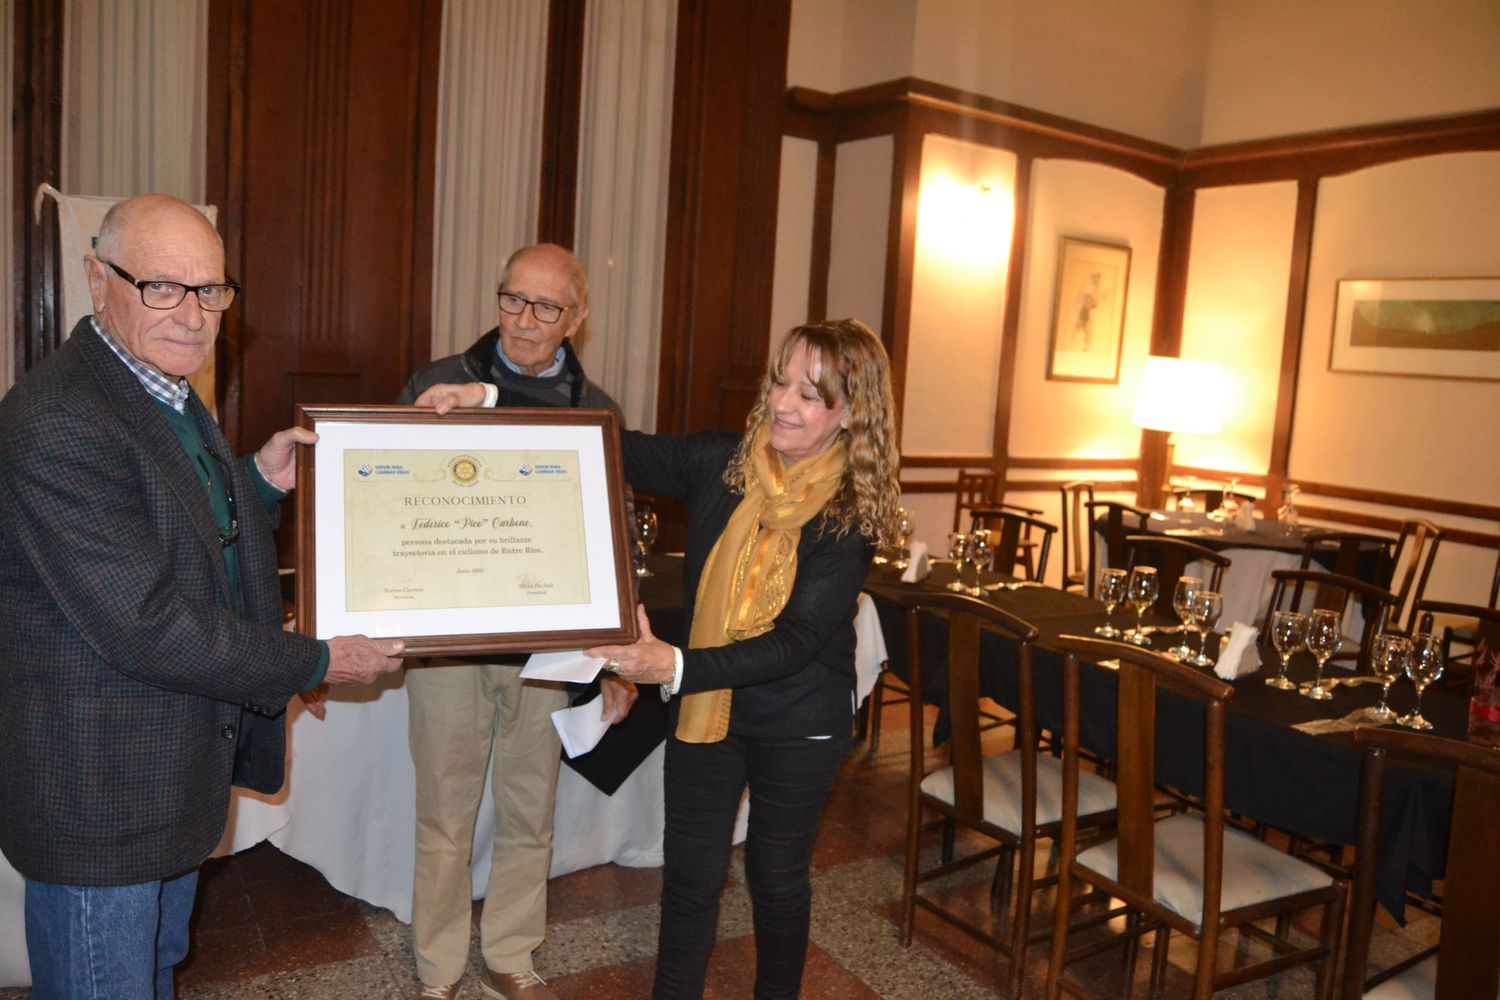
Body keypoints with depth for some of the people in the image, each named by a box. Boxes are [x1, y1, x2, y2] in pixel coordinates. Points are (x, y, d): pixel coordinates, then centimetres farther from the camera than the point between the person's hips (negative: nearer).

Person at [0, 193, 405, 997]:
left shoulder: (167, 392, 7)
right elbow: (141, 624, -28)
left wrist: (264, 482, -1)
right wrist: (317, 664, -20)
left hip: (175, 773, 9)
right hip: (95, 787, -9)